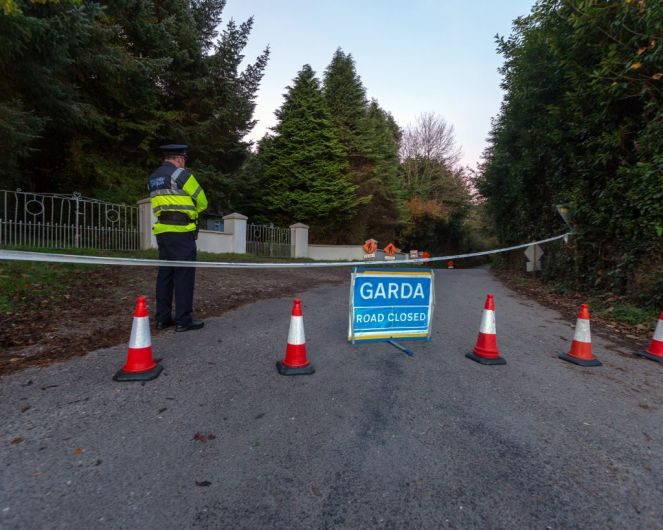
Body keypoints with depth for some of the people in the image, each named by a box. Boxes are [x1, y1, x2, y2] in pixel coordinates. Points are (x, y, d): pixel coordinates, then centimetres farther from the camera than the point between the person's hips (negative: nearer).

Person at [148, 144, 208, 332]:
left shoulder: (152, 179, 19)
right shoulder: (181, 174, -6)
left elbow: (165, 201, 19)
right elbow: (202, 202, -3)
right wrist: (190, 211, 14)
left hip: (162, 230, 8)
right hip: (181, 231, -8)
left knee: (165, 273, 10)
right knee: (184, 274, -5)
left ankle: (163, 318, 15)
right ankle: (183, 320, -3)